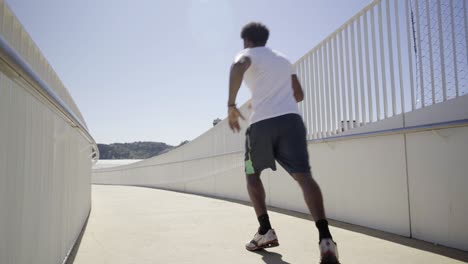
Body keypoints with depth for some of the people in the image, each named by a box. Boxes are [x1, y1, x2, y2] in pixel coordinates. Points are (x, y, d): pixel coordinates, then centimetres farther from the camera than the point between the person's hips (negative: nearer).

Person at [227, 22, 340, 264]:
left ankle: (266, 230, 9)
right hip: (291, 119, 4)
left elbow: (238, 67, -15)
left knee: (252, 174, 17)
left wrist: (231, 105, -14)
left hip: (261, 123, -3)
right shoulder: (284, 60, 29)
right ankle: (325, 237, -28)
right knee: (303, 175, -10)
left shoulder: (247, 54, 12)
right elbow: (299, 95, 31)